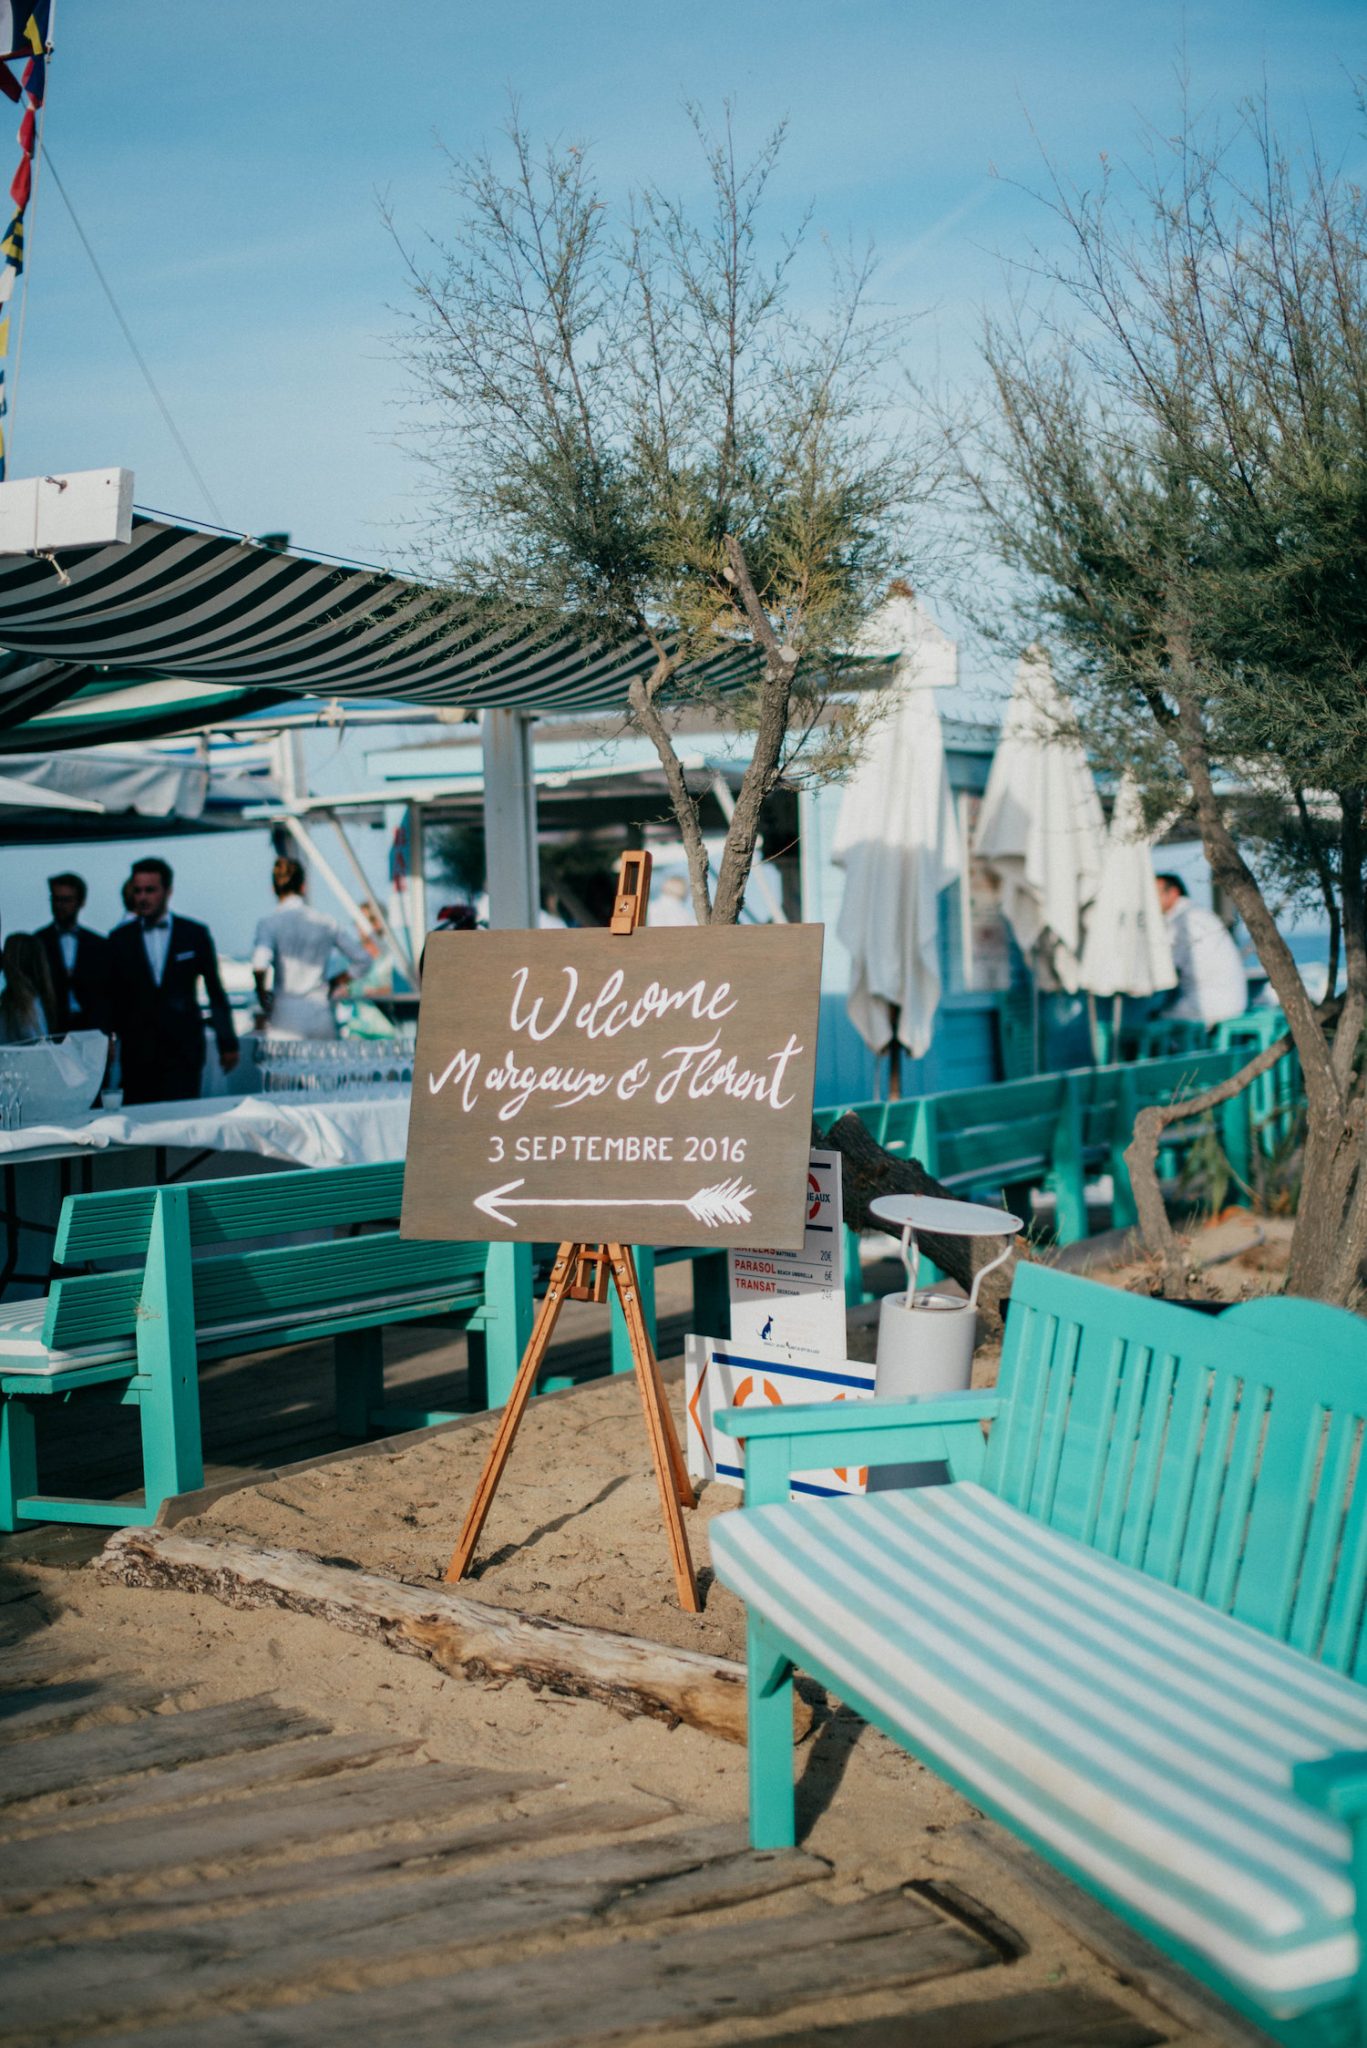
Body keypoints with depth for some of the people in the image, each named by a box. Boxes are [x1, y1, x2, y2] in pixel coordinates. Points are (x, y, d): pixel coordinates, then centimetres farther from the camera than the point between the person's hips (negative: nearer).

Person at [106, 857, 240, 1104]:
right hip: (137, 1053, 1)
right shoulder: (119, 939, 9)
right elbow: (113, 998, 11)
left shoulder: (195, 934, 6)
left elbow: (216, 993, 9)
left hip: (184, 1051, -1)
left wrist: (227, 1044, 7)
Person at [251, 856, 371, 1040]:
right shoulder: (326, 923, 6)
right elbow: (362, 960, 9)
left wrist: (261, 990, -4)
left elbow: (260, 964, -22)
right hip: (322, 1018, 3)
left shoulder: (269, 924, -4)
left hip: (286, 1020, -3)